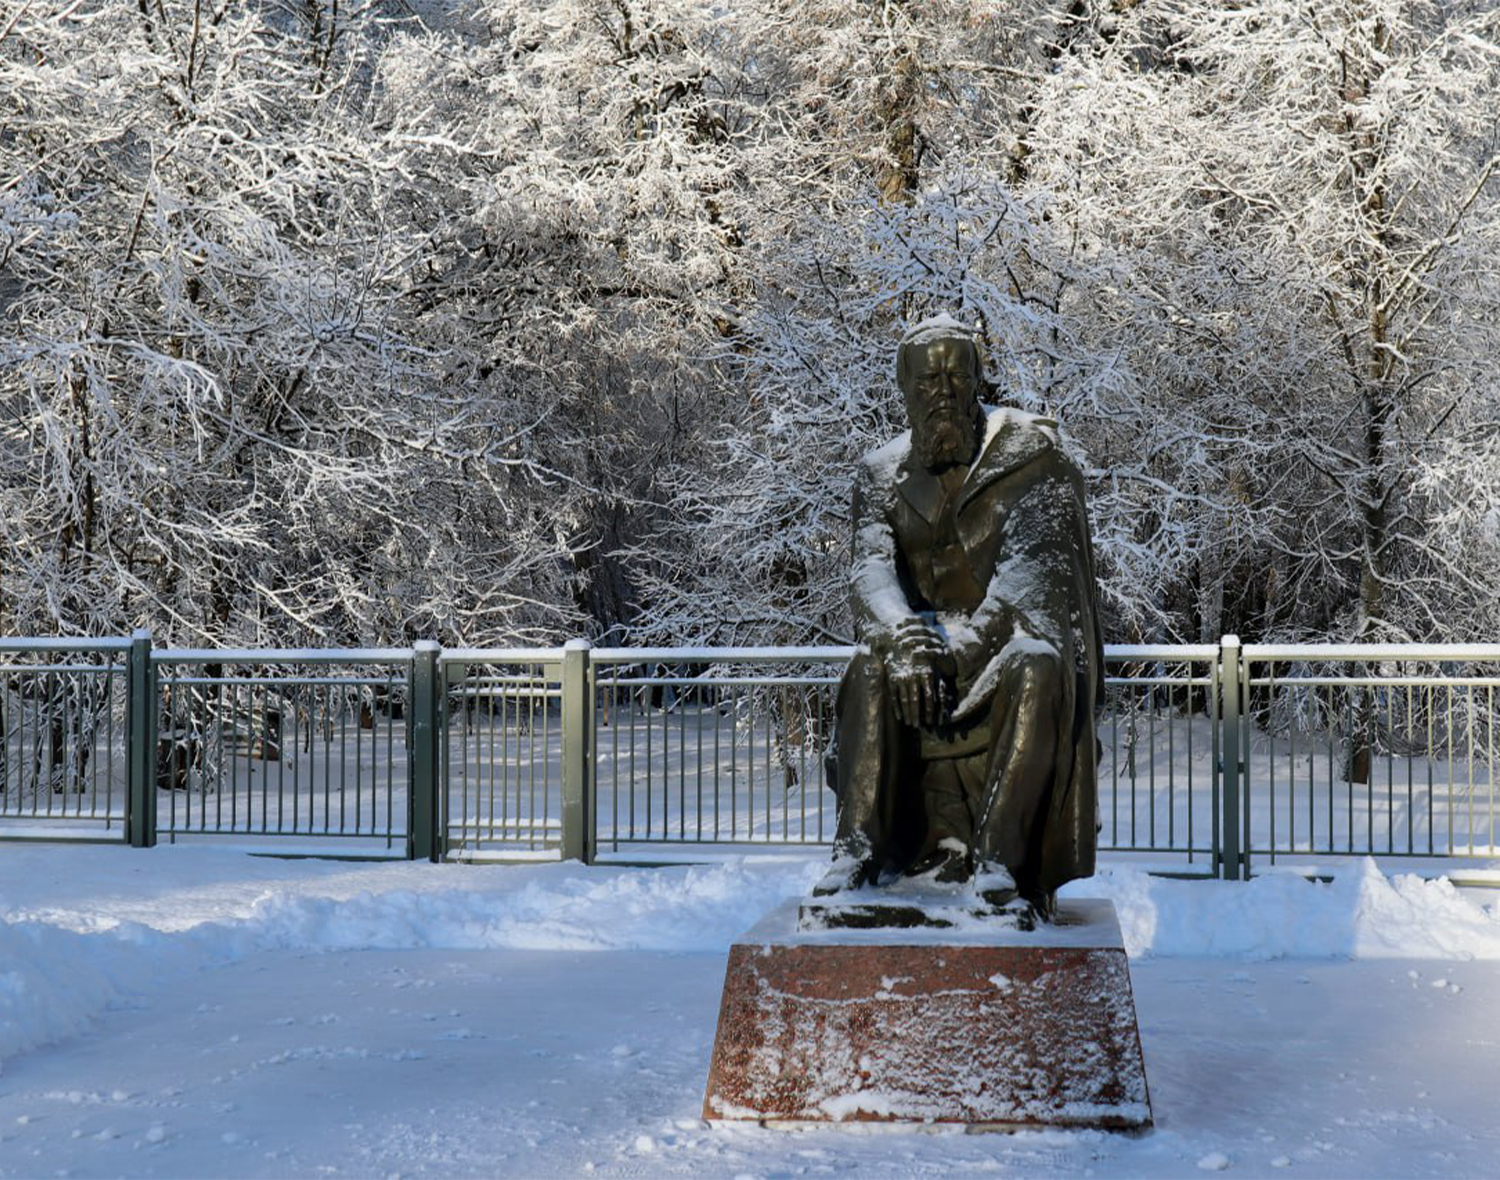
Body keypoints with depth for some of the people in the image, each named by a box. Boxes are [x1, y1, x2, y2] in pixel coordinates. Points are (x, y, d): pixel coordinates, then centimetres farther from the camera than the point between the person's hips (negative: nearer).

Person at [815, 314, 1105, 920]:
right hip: (934, 633, 3)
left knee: (1037, 667, -37)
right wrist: (906, 640, -31)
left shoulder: (1031, 455, -4)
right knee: (873, 665, -30)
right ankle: (857, 848, -36)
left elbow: (1029, 566, -16)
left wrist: (963, 645, -32)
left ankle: (1000, 853, -42)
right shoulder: (883, 473, 7)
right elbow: (870, 569, -8)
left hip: (1013, 634, -3)